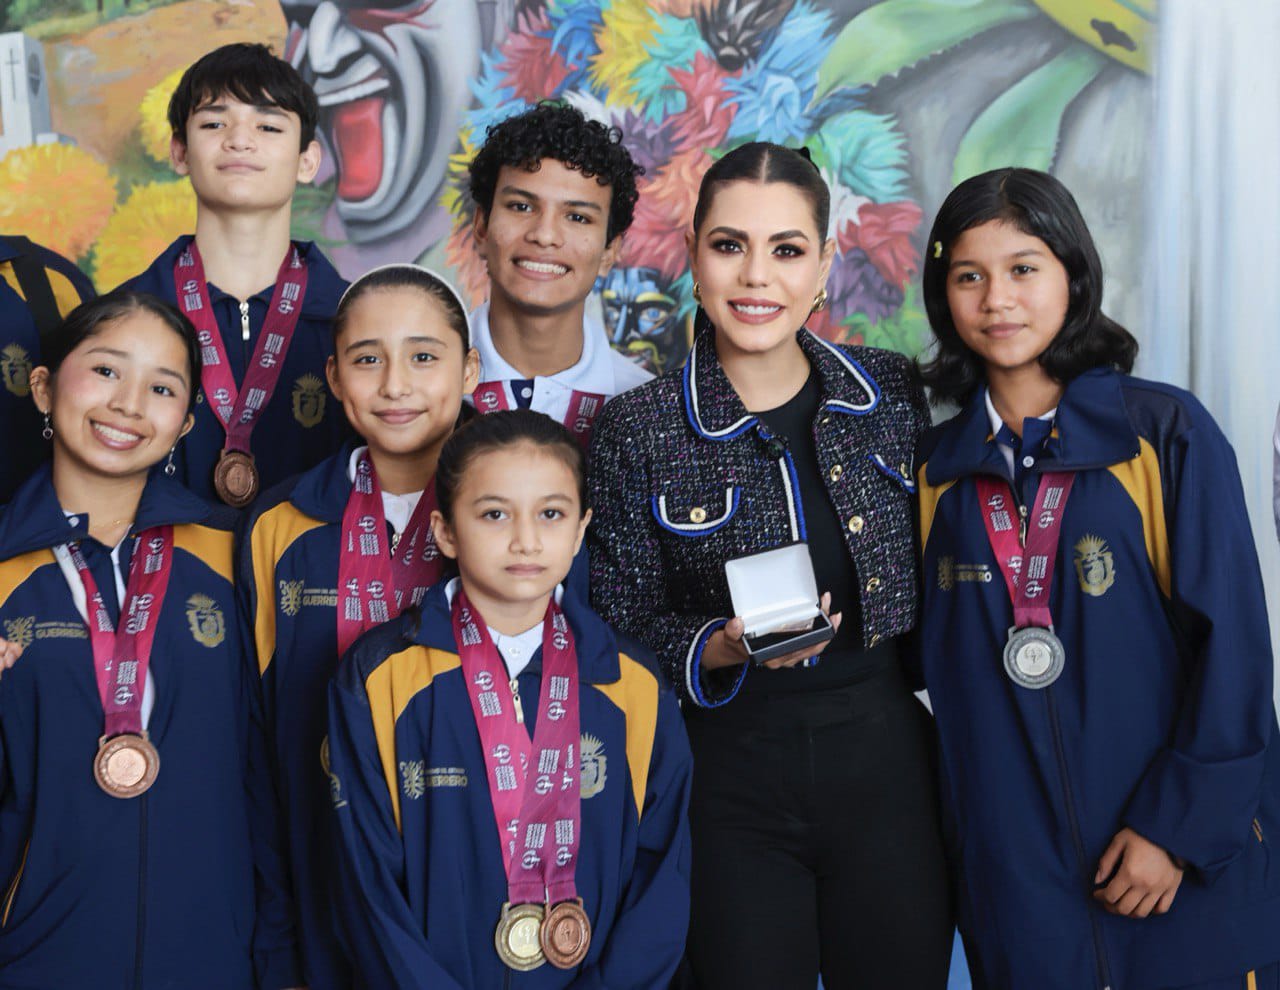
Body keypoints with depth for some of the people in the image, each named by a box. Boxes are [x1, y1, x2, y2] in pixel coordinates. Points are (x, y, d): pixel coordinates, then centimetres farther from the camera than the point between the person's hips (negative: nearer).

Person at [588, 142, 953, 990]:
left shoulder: (893, 394, 1)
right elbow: (623, 630, -3)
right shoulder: (639, 429, -5)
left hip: (886, 767, 2)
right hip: (732, 784, -2)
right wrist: (723, 648, -20)